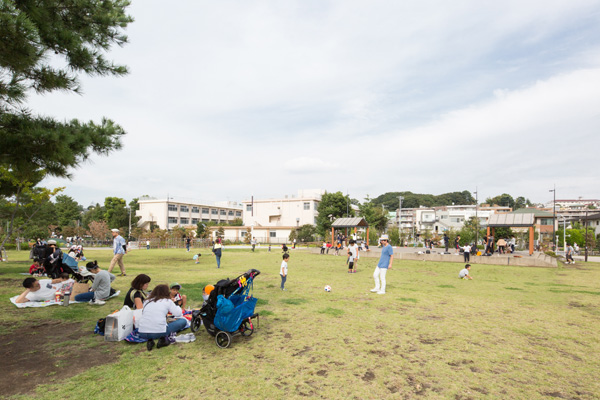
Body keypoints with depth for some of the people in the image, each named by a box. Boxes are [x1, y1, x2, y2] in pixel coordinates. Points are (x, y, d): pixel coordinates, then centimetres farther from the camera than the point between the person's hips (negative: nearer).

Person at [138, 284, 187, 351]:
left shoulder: (147, 301, 16)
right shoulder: (167, 301, 5)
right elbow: (178, 314, 6)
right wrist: (177, 307, 30)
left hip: (142, 334, 5)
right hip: (159, 332, -5)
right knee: (183, 321, 9)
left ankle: (150, 340, 10)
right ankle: (163, 338, -2)